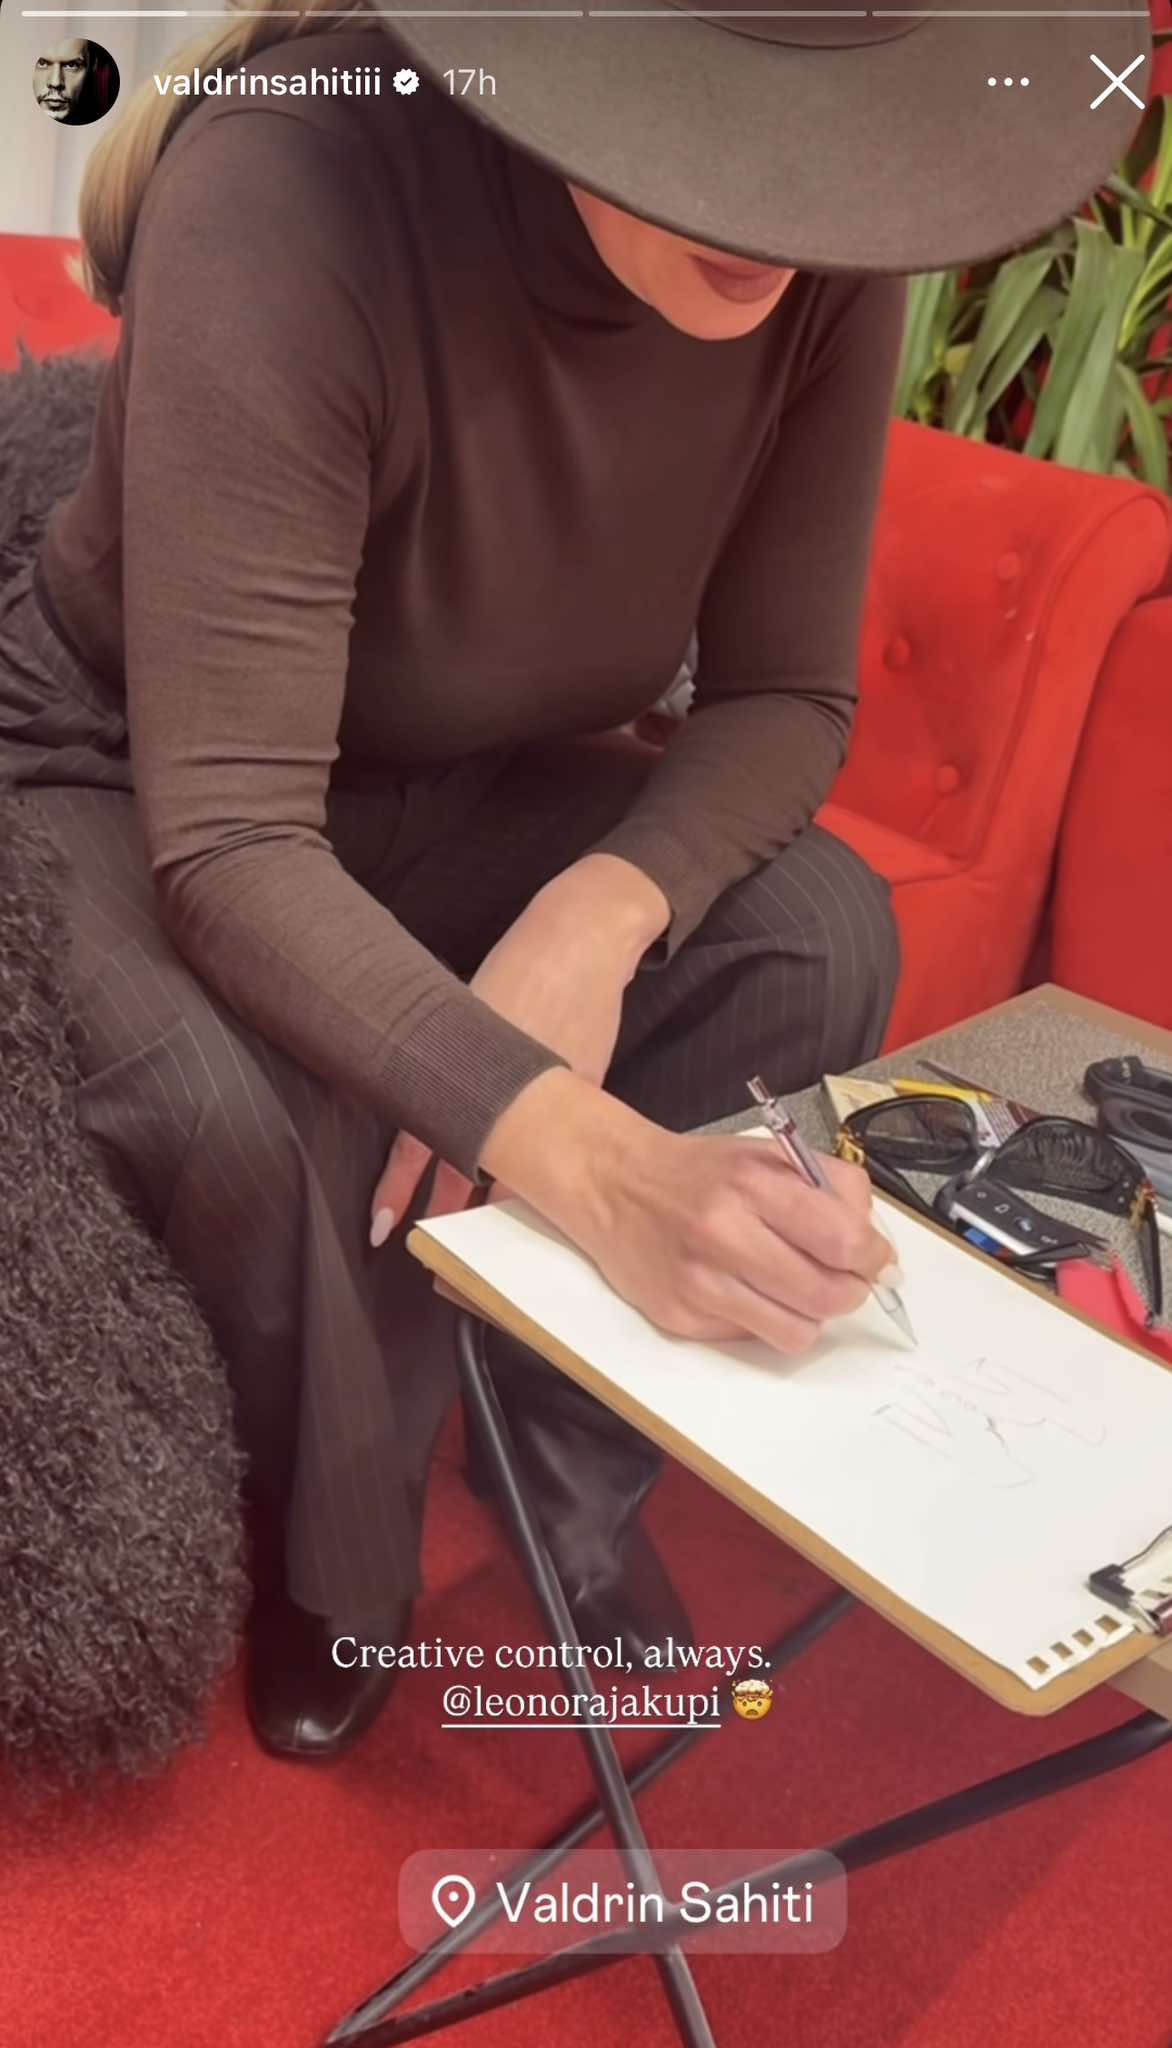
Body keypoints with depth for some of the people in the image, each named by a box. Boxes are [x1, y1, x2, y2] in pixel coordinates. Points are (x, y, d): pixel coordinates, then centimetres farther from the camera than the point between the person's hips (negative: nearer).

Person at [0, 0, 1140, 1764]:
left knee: (820, 938, -19)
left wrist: (599, 912, -31)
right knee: (225, 1102, -34)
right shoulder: (299, 192, -33)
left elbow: (788, 695, -11)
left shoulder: (825, 257, -18)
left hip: (454, 790, 4)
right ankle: (336, 1554, 0)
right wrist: (586, 1157, -50)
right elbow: (229, 843, -37)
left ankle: (572, 1479, 1)